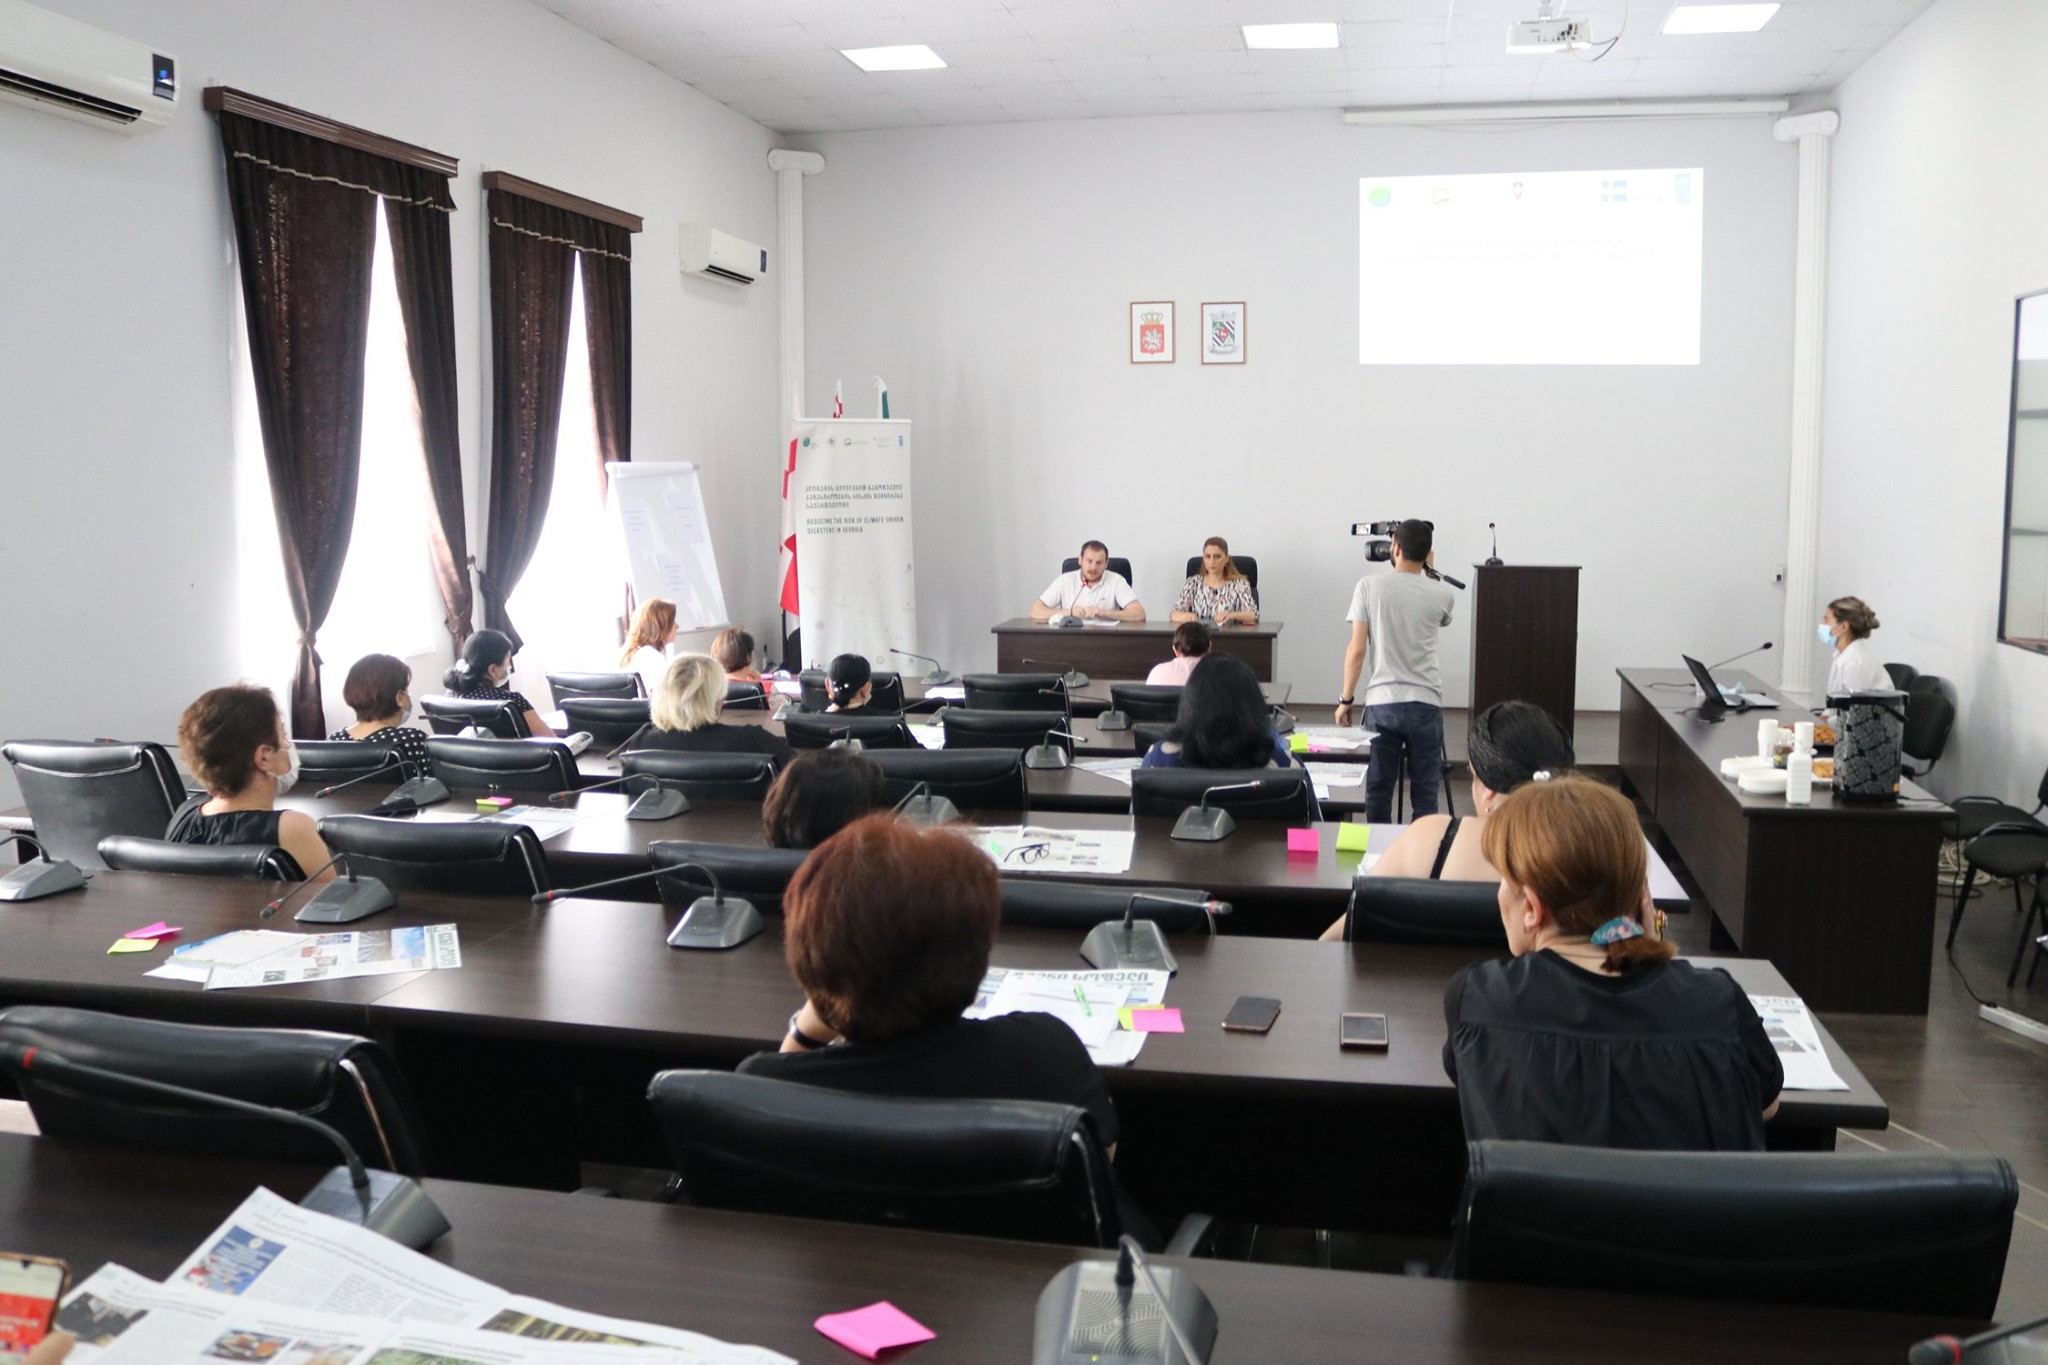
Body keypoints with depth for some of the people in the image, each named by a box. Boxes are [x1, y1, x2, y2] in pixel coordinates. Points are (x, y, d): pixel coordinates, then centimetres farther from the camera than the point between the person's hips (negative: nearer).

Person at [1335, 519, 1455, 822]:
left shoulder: (1369, 586, -3)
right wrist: (1427, 571, 28)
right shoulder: (1441, 595, 3)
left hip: (1381, 703, -1)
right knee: (1424, 794, 5)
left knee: (1378, 791, 6)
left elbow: (1356, 650, -5)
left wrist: (1346, 700, 4)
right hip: (1426, 703, 1)